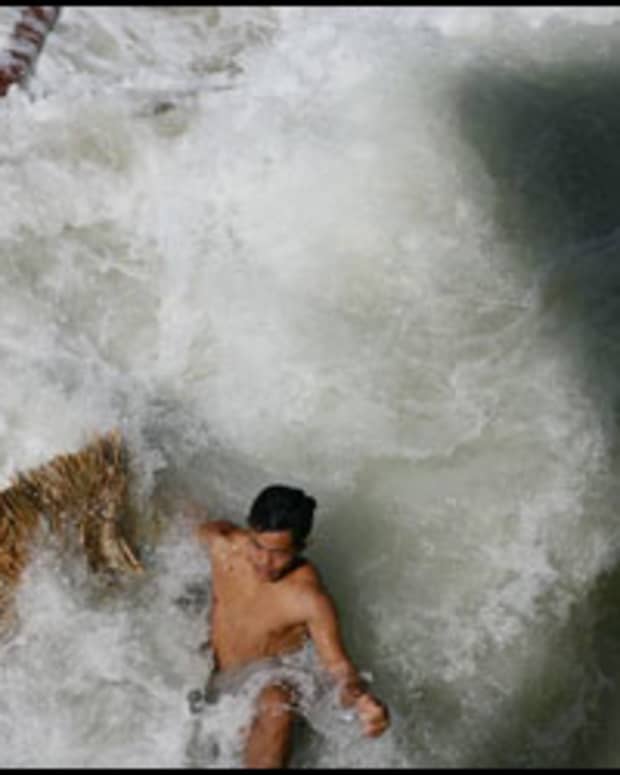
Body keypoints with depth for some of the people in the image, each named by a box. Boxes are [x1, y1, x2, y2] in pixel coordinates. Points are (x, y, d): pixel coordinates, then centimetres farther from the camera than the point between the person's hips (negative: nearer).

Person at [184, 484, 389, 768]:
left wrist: (363, 702, -47)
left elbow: (338, 666, -30)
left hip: (266, 686, -6)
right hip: (212, 674, 7)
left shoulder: (309, 599, -30)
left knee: (276, 707, -36)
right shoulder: (222, 544, -17)